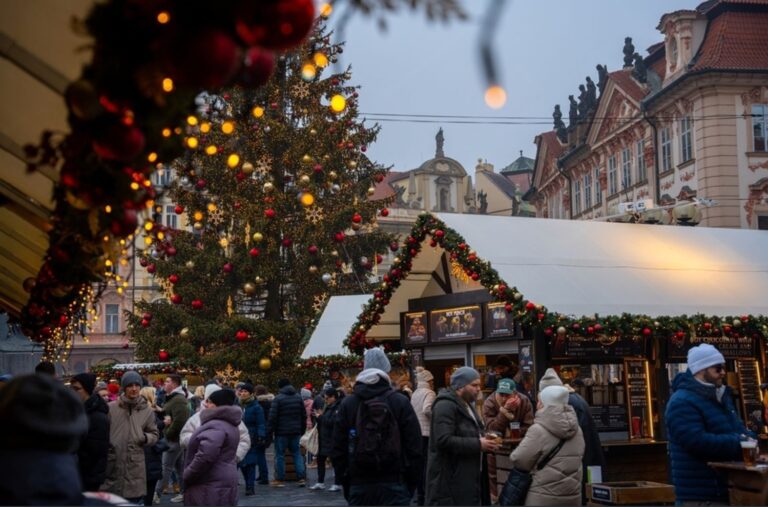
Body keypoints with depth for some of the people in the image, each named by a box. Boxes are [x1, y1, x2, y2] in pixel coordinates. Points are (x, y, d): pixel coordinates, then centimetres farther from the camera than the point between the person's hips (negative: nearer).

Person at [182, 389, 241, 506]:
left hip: (210, 487, -10)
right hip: (223, 484, 10)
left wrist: (186, 477, -17)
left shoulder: (216, 426, -19)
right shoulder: (229, 424, 16)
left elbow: (205, 456, -29)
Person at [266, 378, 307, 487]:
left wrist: (269, 432, -7)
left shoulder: (278, 398, -11)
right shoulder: (298, 397, 7)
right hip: (295, 431, 5)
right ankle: (301, 477, 5)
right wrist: (302, 429, 20)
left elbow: (273, 417, -13)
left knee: (280, 454, 4)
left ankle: (280, 479, 7)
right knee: (297, 453, 12)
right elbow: (304, 415, 12)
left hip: (281, 432, -5)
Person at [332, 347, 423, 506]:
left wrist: (346, 482, 13)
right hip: (394, 485, -2)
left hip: (359, 487, 2)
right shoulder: (401, 403, -2)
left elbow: (338, 449, 5)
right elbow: (414, 448, -3)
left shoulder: (347, 404, 4)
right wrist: (412, 484, 5)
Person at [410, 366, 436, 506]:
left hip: (416, 432, 7)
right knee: (428, 464, -1)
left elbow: (413, 411, 11)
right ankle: (427, 494, 0)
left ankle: (420, 495, 19)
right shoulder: (429, 393, -11)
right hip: (427, 432, -7)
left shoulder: (415, 394, 12)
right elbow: (427, 409, -26)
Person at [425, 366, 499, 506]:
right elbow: (444, 440, -26)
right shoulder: (445, 405, -16)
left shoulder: (467, 405, 18)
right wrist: (478, 445, -22)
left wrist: (485, 442, 8)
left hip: (468, 477, 10)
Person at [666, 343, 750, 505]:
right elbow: (697, 441, -26)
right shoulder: (682, 402, -16)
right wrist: (739, 444, -24)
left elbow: (737, 428, 22)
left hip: (724, 489, 10)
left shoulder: (721, 397, 16)